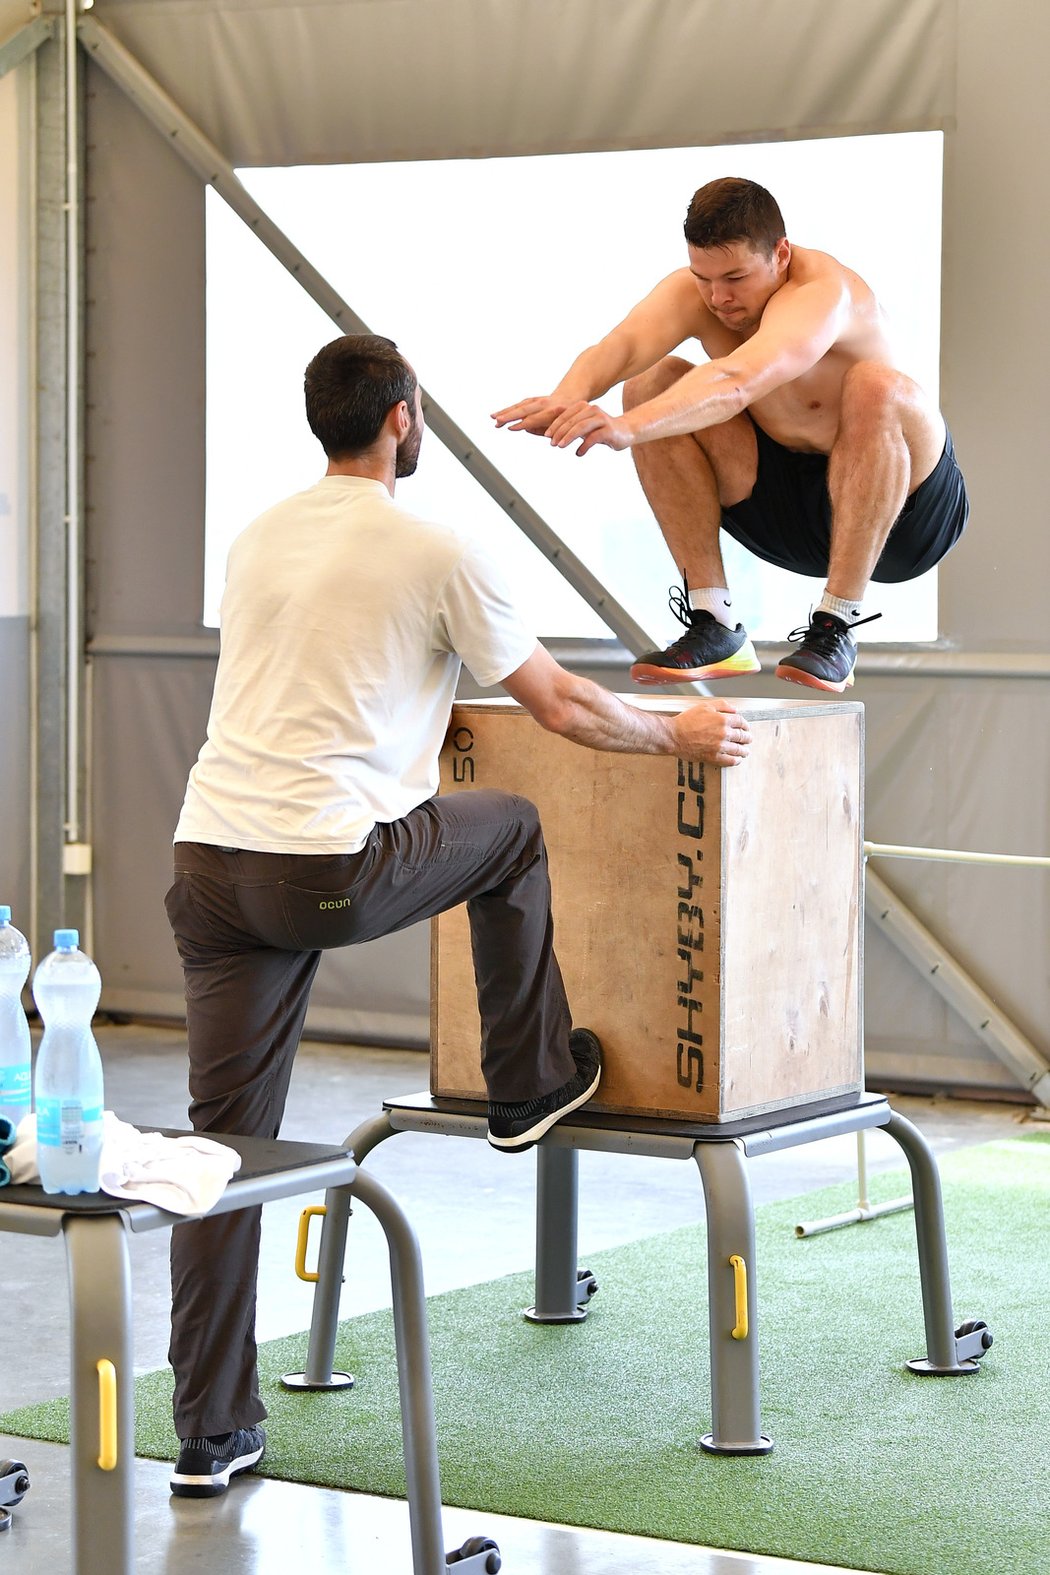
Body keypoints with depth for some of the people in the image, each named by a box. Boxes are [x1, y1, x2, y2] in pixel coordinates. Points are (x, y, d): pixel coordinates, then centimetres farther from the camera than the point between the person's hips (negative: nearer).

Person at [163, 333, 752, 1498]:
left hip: (209, 864, 6)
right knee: (512, 831, 25)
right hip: (329, 873, -5)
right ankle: (530, 1085, 38)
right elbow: (561, 709, 6)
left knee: (225, 1143, 6)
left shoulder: (256, 542, 19)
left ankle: (212, 1433, 6)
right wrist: (677, 736, 24)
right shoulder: (436, 555, -1)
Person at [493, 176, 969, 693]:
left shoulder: (821, 293, -29)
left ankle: (834, 630, -29)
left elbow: (736, 382, -48)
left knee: (877, 386, -35)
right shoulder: (691, 291, -11)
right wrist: (569, 398, -55)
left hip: (902, 509, -6)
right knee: (654, 383, -13)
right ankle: (715, 625, -12)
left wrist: (629, 427, -64)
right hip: (786, 505, 6)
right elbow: (621, 345, -32)